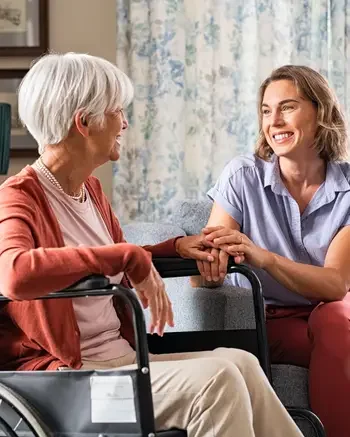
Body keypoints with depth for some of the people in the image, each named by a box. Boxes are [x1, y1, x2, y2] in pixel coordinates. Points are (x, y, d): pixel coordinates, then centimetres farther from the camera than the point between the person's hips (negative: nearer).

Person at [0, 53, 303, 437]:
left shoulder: (89, 188, 16)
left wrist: (177, 247, 13)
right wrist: (128, 257, -29)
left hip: (121, 356, 8)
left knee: (239, 362, -15)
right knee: (215, 379, -25)